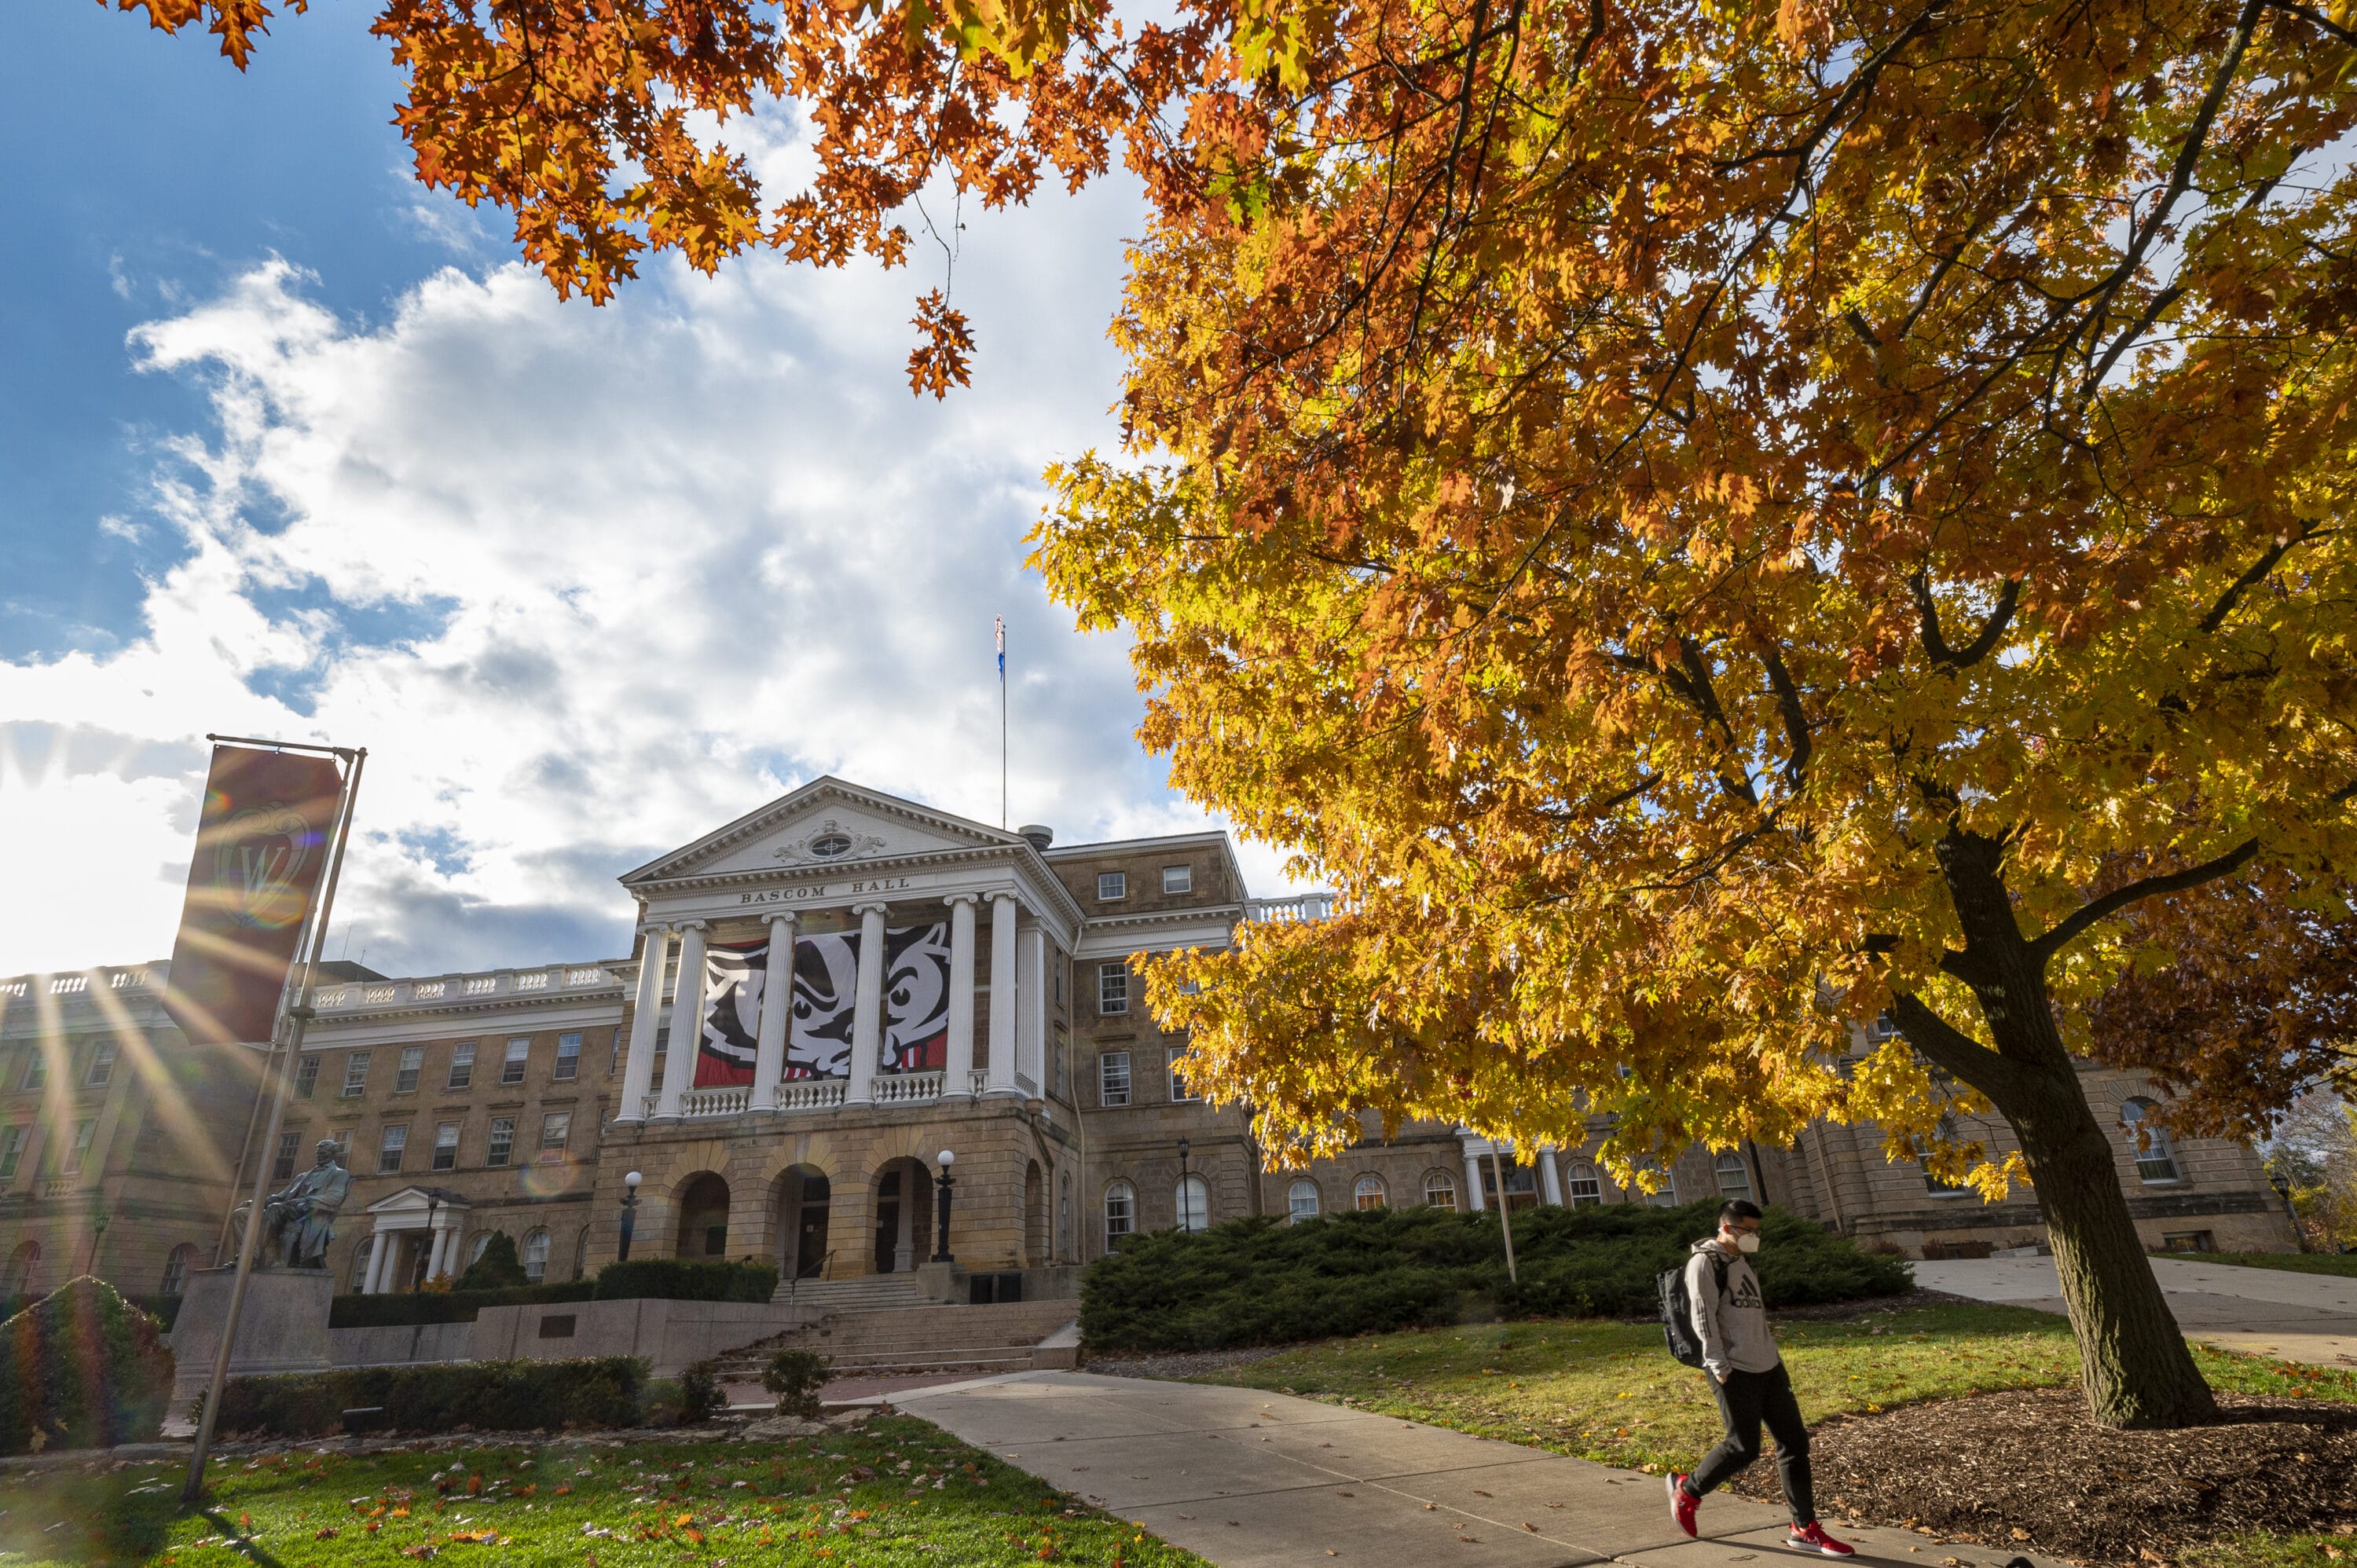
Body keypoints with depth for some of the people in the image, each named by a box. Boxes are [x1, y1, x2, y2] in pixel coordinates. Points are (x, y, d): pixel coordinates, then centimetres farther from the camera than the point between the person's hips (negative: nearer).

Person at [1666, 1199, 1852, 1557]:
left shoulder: (1742, 1261, 17)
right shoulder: (1706, 1261, -11)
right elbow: (1703, 1317, -17)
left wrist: (1776, 1359, 21)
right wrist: (1719, 1367, -20)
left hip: (1768, 1368, 9)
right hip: (1735, 1373, -9)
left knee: (1795, 1442, 7)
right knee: (1744, 1447, -6)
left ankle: (1804, 1529, 16)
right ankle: (1687, 1491, 15)